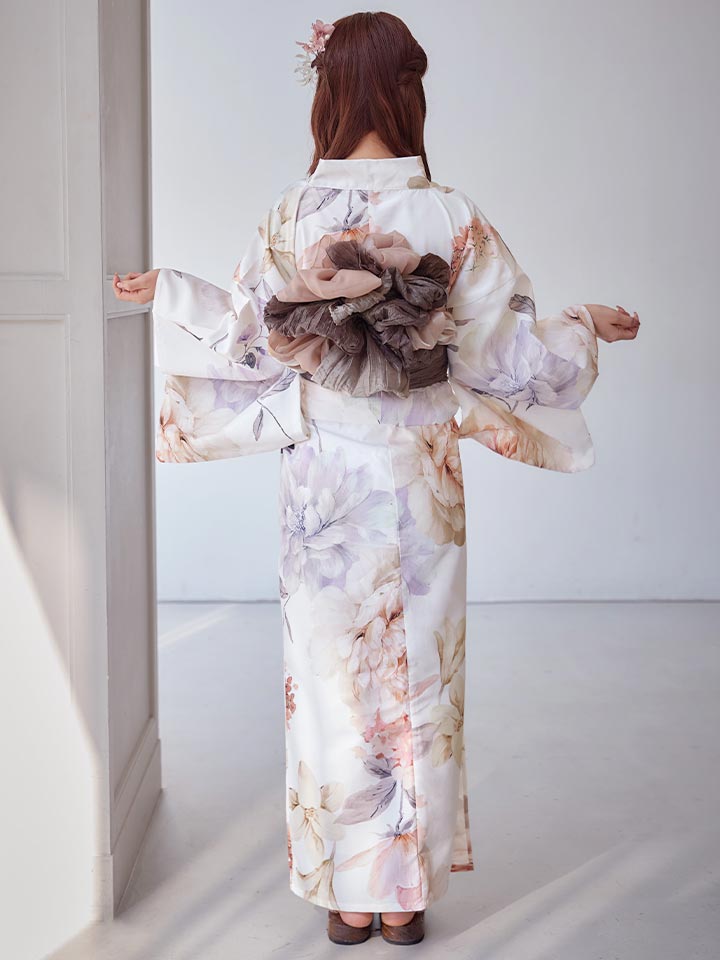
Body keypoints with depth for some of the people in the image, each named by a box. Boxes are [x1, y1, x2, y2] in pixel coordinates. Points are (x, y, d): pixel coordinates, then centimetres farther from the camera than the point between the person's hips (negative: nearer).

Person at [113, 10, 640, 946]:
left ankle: (348, 893, 23)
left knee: (333, 676, 12)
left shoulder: (293, 214, -8)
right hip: (419, 478, 0)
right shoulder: (453, 219, -11)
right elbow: (512, 356, -7)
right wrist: (586, 326, 13)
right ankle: (405, 890, 23)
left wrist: (167, 292, 17)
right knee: (416, 679, 12)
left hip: (322, 476, 1)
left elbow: (245, 338, -1)